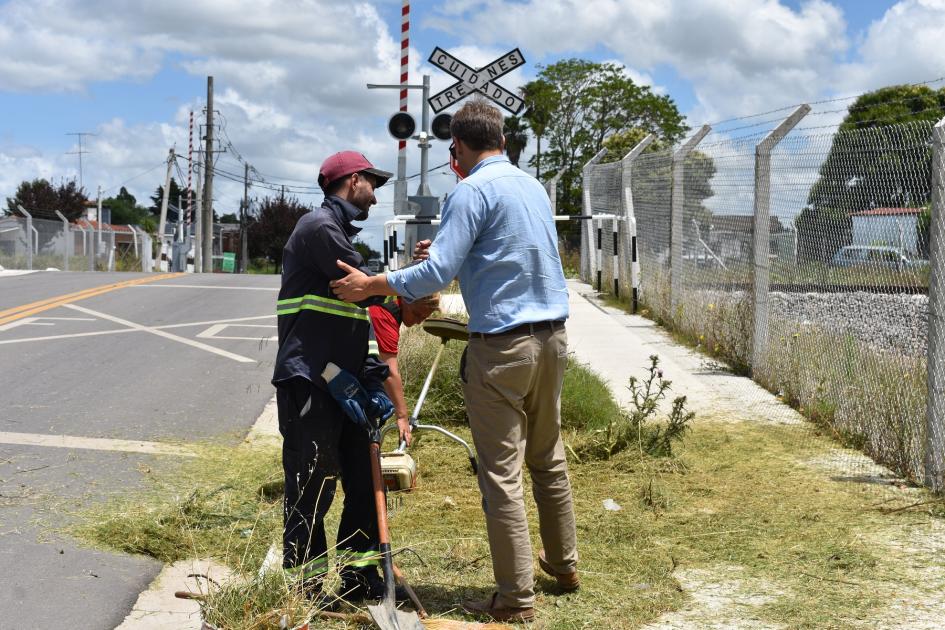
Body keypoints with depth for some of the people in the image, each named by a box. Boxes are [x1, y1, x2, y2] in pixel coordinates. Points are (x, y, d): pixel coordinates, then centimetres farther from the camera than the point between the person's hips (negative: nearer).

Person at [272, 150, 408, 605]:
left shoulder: (341, 232, 22)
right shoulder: (320, 227, -10)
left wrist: (374, 375, 11)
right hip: (308, 383, -10)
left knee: (364, 481, 11)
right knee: (312, 486, -3)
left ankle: (358, 575, 21)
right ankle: (307, 584, 7)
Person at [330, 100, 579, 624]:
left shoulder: (472, 191, -11)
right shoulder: (533, 186, 14)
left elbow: (436, 275, -17)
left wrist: (369, 285, -6)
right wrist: (446, 252, 29)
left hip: (502, 344, -8)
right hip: (552, 335, 8)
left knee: (501, 472, -3)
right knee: (548, 458, 20)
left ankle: (516, 597, 0)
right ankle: (563, 564, 32)